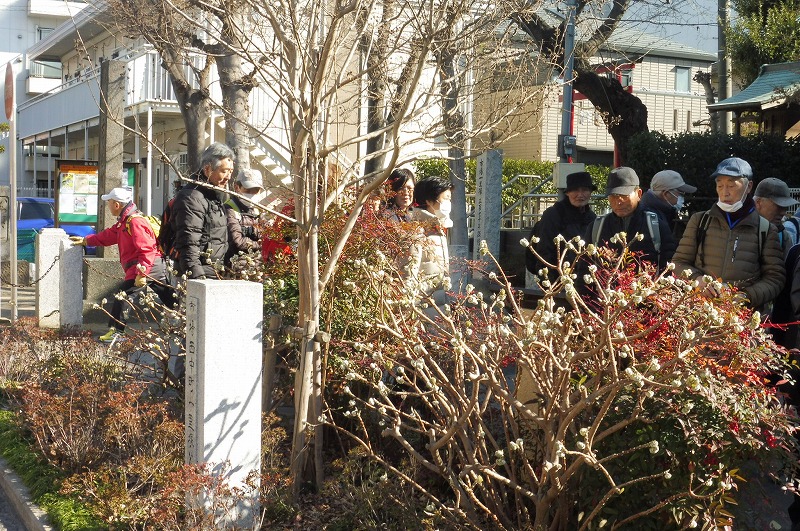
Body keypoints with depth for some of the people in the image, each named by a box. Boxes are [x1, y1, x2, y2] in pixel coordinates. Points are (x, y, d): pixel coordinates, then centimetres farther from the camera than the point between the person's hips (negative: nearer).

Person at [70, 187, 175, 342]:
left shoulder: (135, 222, -17)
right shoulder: (124, 222, 17)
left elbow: (146, 250, -23)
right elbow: (109, 235, 30)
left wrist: (142, 274, -25)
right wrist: (86, 240, 33)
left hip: (149, 266, -11)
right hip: (157, 266, 11)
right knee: (170, 300, 12)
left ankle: (116, 331, -6)